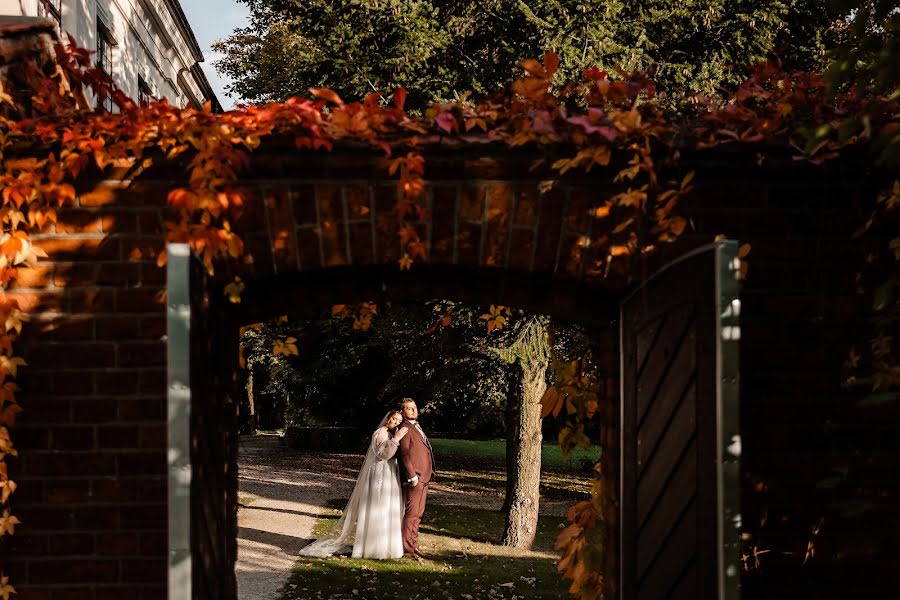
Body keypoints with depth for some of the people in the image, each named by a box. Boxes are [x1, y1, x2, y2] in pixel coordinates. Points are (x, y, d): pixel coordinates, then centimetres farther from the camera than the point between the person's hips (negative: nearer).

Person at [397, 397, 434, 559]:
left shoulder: (417, 427, 20)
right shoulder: (405, 429, -10)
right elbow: (405, 454, -17)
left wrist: (428, 472, 17)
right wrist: (412, 475, -21)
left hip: (423, 477, 10)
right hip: (414, 478, -10)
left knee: (417, 514, 13)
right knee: (411, 513, -7)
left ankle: (414, 546, 19)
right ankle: (407, 548, -4)